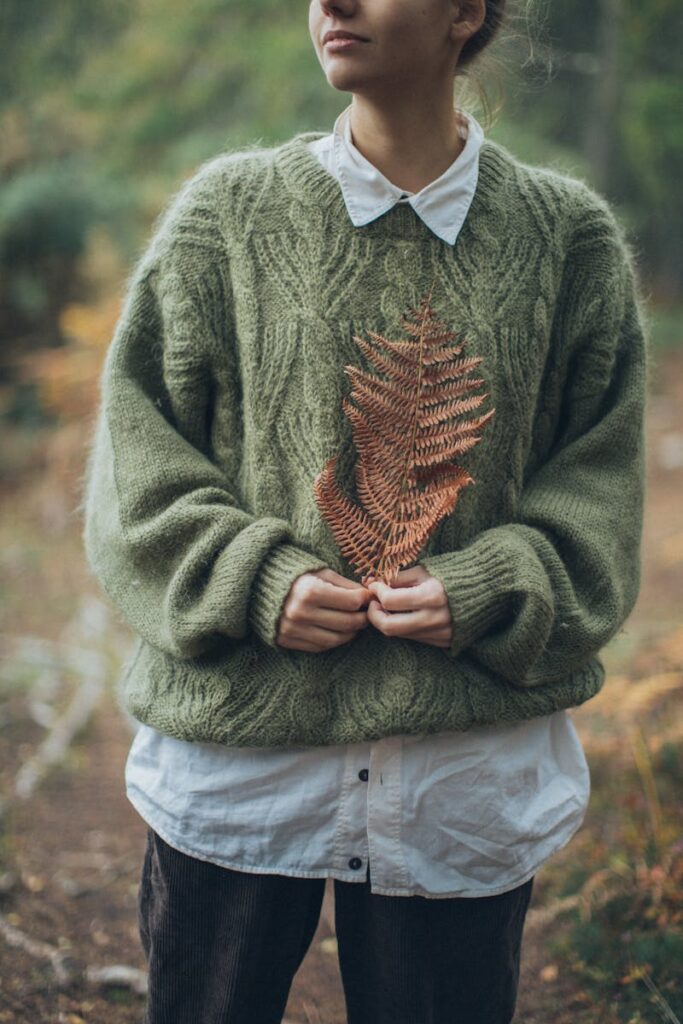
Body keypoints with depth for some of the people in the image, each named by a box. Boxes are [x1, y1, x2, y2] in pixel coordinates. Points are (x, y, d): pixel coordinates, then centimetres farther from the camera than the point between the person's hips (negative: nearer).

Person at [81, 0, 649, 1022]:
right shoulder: (227, 210, 1)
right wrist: (254, 579, -13)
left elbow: (600, 478, 4)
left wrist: (489, 593, -12)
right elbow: (136, 438, 2)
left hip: (473, 762, 0)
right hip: (234, 748, 0)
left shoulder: (572, 235, 3)